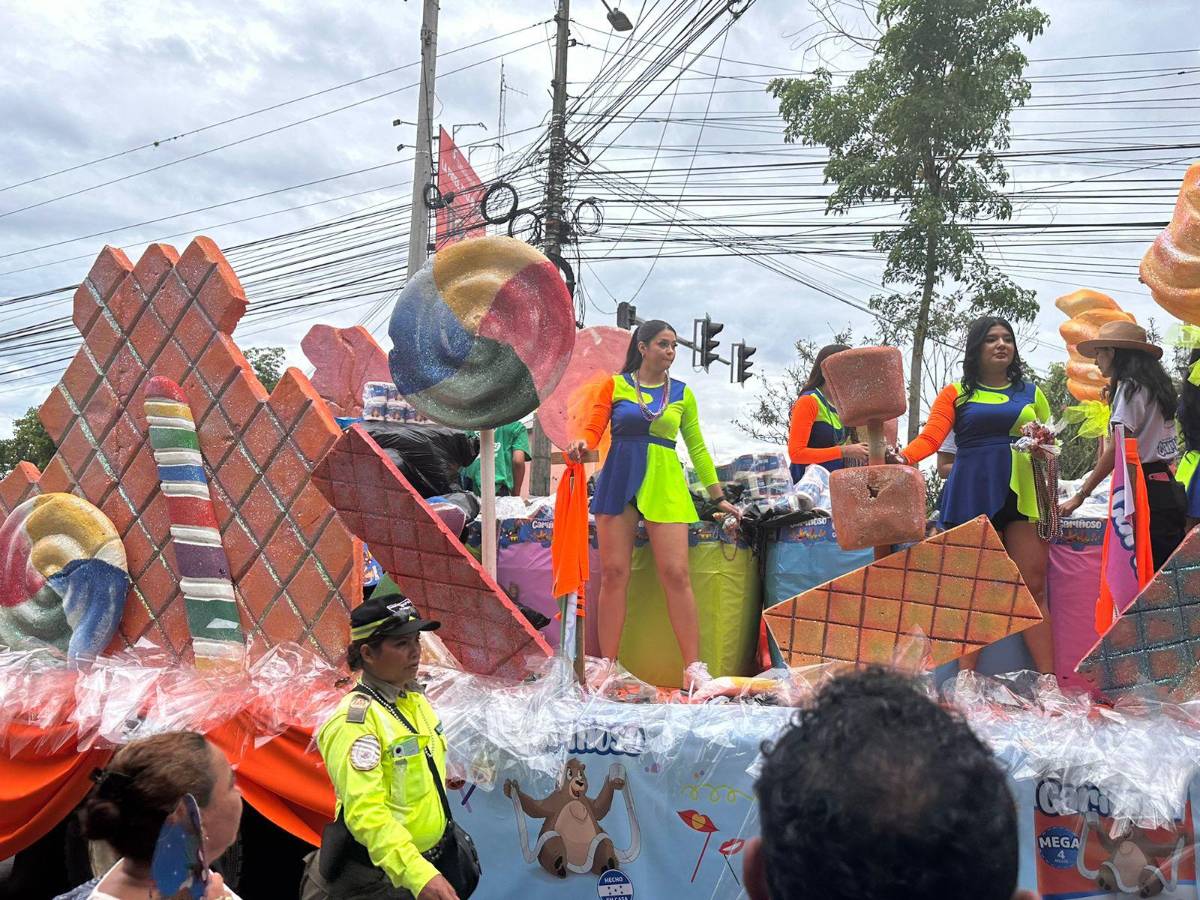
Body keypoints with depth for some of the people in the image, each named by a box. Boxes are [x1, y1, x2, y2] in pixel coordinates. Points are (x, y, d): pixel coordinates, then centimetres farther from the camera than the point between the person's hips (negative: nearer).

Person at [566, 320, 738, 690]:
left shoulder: (682, 394, 13)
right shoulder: (615, 385, 8)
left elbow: (697, 447, 16)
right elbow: (593, 429, 3)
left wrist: (719, 496, 13)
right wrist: (581, 444, -21)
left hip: (665, 487, 1)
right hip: (618, 483, -1)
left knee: (676, 574, -7)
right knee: (614, 573, -1)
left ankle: (694, 668, -1)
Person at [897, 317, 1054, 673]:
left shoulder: (1031, 392, 17)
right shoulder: (956, 394, 9)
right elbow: (930, 437, -5)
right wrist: (901, 458, -24)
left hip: (1023, 495, 2)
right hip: (973, 496, -2)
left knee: (1033, 587, -2)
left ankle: (1047, 679, 0)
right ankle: (966, 677, 3)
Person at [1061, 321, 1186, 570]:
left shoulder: (1130, 387, -8)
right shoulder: (1155, 385, 18)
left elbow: (1116, 449, -14)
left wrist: (1080, 495, -12)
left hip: (1146, 491, -9)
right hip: (1168, 487, 9)